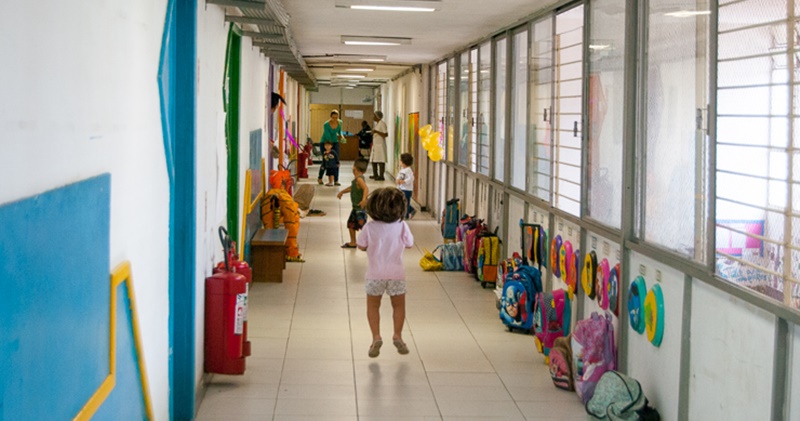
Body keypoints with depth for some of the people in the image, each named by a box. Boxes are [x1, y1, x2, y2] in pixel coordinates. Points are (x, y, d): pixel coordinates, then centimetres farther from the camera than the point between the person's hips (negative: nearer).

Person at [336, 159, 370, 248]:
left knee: (362, 224, -17)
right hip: (356, 207, 11)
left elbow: (366, 188, -35)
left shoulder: (359, 179, -20)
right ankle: (352, 243, 32)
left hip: (360, 207, -11)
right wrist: (342, 192, 40)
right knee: (351, 223, 20)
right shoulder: (356, 179, 10)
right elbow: (352, 188, 28)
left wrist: (364, 199, -49)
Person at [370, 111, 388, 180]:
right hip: (375, 144, 10)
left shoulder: (382, 124, -11)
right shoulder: (376, 124, 17)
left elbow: (386, 134, -19)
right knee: (374, 160, 11)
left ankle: (381, 176, -10)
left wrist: (376, 131, -24)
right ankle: (375, 174, 19)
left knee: (380, 161, -10)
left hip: (380, 145, -10)